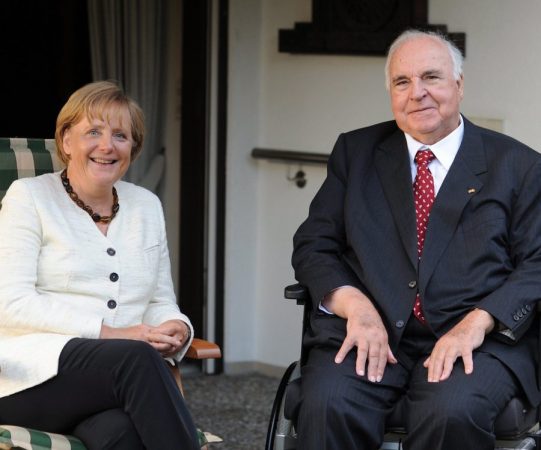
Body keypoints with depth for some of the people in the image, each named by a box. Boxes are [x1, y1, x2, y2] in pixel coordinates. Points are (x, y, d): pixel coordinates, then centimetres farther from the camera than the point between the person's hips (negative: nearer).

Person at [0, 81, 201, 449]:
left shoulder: (147, 205, 20)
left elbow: (161, 302, 23)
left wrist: (176, 330, -3)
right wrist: (109, 333, -15)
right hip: (34, 376, -3)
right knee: (136, 358, -35)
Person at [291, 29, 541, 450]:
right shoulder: (355, 151, 17)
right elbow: (314, 245, 11)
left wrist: (477, 322, -15)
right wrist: (356, 307, -10)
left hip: (475, 338, -1)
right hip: (369, 332, 2)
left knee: (452, 412, -35)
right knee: (327, 407, -30)